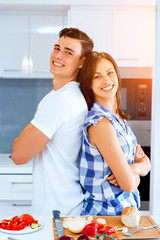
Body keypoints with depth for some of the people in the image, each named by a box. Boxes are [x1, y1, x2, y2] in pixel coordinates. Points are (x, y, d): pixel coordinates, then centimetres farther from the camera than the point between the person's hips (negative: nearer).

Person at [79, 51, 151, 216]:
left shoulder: (118, 117, 2)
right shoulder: (100, 122, -23)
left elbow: (146, 163, 4)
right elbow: (129, 184, -22)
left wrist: (134, 167, -16)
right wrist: (134, 173, -2)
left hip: (126, 207, 7)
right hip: (107, 213, -7)